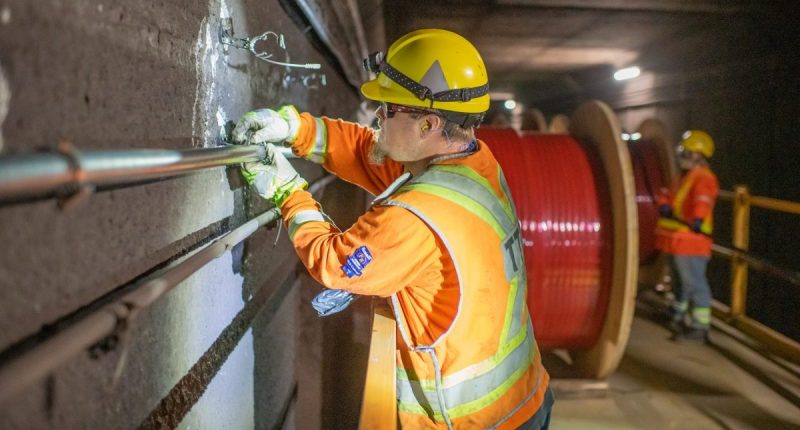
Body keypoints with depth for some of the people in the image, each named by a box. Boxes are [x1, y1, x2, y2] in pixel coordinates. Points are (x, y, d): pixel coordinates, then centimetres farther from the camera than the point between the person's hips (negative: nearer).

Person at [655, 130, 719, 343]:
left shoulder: (704, 178, -14)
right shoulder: (686, 177, 18)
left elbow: (702, 199, -33)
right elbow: (671, 195, 16)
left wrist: (697, 218, -50)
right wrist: (665, 204, -8)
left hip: (691, 242, -10)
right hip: (677, 240, 10)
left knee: (694, 283, -6)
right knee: (680, 281, 22)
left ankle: (700, 327, -1)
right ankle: (679, 317, 38)